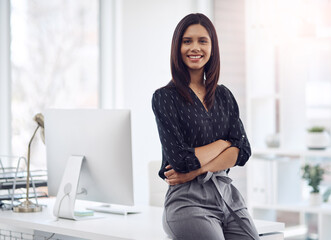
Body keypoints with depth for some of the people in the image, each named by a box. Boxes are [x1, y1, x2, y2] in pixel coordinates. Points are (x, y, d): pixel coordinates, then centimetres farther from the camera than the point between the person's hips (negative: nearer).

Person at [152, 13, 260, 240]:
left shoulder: (224, 95, 14)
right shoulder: (165, 97, 0)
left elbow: (243, 150, 4)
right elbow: (181, 159, -9)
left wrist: (196, 171, -9)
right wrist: (223, 142, 3)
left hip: (228, 195, 4)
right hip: (188, 200, -4)